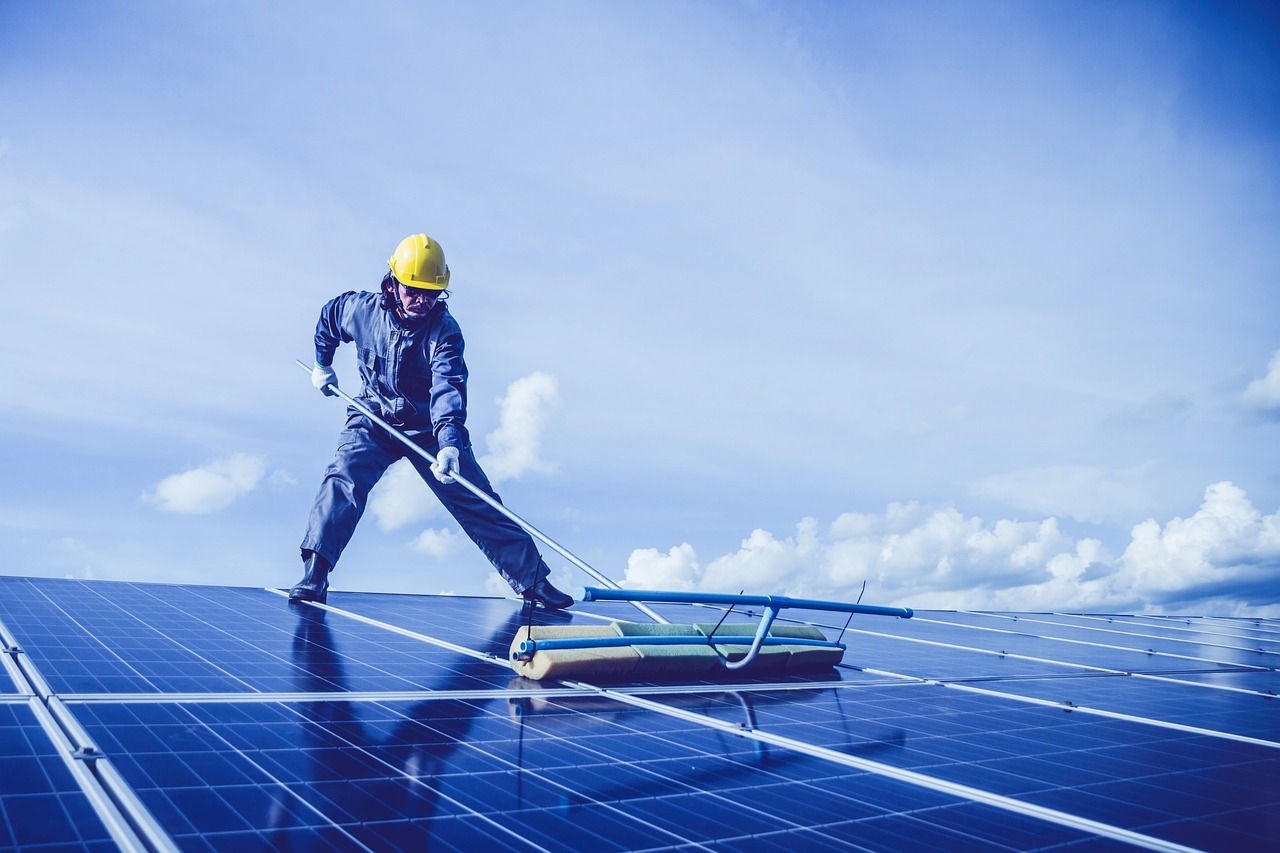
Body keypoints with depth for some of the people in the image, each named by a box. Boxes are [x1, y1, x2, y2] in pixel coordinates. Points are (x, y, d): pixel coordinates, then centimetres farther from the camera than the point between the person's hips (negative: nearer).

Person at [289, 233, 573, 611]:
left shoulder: (444, 330, -20)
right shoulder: (361, 309, -11)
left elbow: (448, 389, -35)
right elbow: (328, 317, 14)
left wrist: (449, 444, -49)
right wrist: (322, 364, 21)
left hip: (429, 429, -1)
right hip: (373, 423, 2)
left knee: (478, 504, -3)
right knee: (343, 479, -26)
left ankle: (533, 580, 5)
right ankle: (313, 575, -23)